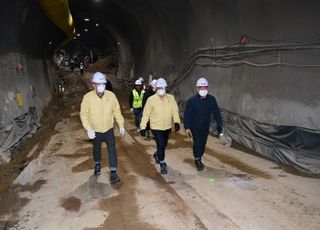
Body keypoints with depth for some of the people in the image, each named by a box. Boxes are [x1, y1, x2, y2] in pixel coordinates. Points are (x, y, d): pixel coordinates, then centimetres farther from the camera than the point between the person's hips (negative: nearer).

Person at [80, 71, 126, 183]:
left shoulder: (111, 95, -11)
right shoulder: (88, 97, -16)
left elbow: (117, 111, -3)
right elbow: (84, 114, -14)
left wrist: (121, 125, -2)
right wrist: (88, 128, -26)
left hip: (109, 129, 0)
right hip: (95, 130, 0)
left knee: (112, 149, -3)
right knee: (97, 149, 20)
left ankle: (113, 173, 4)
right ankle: (97, 164, 48)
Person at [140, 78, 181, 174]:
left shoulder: (171, 98, -3)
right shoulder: (151, 100, -12)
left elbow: (175, 110, -4)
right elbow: (146, 114, -7)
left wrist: (176, 121, -18)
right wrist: (143, 127, -7)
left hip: (167, 127, 4)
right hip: (156, 127, -4)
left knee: (164, 145, 20)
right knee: (161, 144, -10)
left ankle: (157, 155, 50)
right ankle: (162, 164, 8)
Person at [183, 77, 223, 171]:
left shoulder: (211, 99, -7)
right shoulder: (192, 100, -14)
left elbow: (216, 112, -3)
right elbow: (187, 114, -10)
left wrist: (219, 125, -8)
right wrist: (187, 127, -13)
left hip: (205, 127, 3)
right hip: (194, 127, -3)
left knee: (203, 145, 12)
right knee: (197, 143, -10)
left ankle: (198, 160, 33)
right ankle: (197, 161, 11)